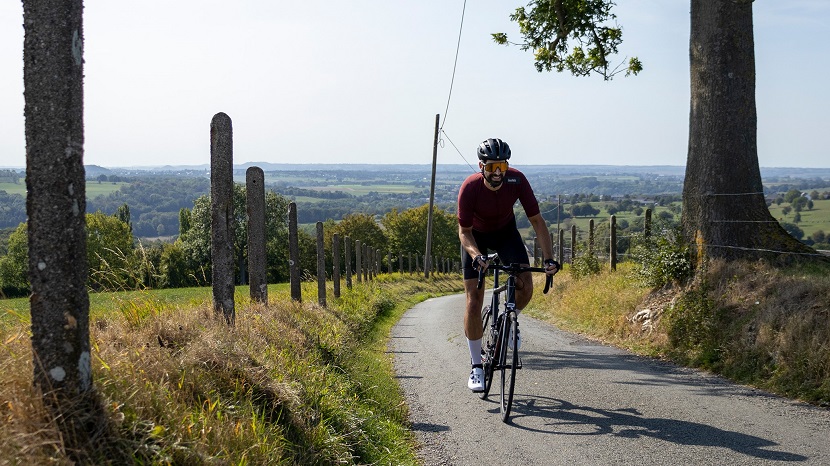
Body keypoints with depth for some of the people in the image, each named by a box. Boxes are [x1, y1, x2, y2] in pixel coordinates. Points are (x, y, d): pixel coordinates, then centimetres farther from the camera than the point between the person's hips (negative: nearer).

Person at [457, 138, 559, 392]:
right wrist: (476, 256, -44)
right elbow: (464, 232, -25)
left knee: (525, 287, -19)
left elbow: (536, 220, -21)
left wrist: (548, 257, -30)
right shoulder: (469, 188, -33)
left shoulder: (517, 180, -29)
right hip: (476, 235, -2)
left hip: (505, 231, 2)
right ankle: (476, 366, 3)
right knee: (474, 301, -9)